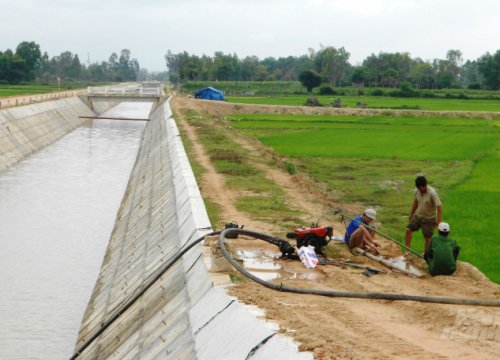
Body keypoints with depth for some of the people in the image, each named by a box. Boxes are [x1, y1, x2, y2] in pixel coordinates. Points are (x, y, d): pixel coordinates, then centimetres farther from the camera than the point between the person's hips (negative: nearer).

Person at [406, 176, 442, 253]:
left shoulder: (432, 193, -26)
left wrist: (438, 220, -31)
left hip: (429, 218, -5)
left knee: (427, 237, 2)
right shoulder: (417, 191, -7)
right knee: (408, 229, -8)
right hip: (418, 216, 5)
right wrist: (411, 214, 15)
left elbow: (439, 206, -26)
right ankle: (407, 250, -2)